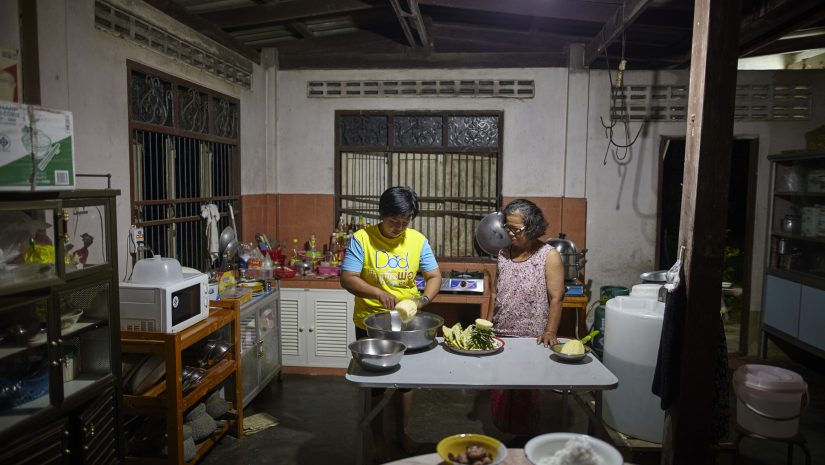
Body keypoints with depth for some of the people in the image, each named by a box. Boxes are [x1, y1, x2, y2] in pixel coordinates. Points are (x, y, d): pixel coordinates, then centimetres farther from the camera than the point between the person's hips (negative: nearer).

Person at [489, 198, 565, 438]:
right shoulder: (504, 253, 8)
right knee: (498, 391, 12)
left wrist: (550, 333, -16)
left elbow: (556, 298, -9)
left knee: (526, 393, 8)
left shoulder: (549, 255, -7)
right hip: (500, 336, 5)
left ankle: (526, 438, 28)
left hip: (531, 339, -4)